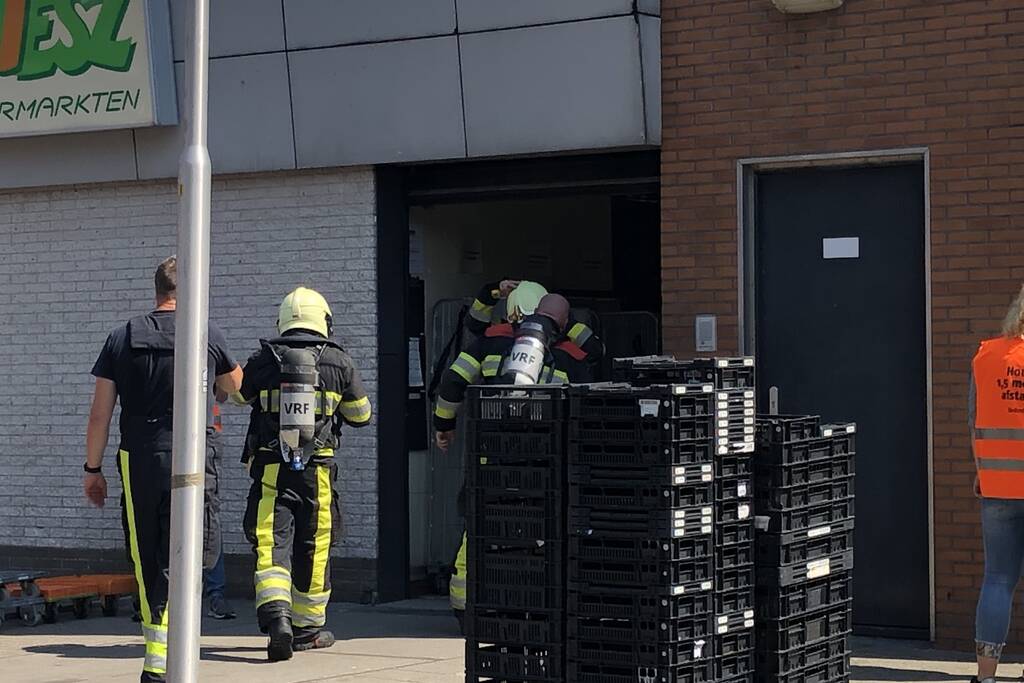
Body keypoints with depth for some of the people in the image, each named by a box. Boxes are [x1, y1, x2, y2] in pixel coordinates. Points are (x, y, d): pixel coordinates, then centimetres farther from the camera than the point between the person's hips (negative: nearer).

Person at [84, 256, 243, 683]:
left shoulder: (122, 337, 6)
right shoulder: (208, 336, 2)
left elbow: (100, 414, 5)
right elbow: (236, 387, 22)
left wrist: (93, 469, 14)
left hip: (138, 463, 2)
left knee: (145, 559, 13)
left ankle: (157, 638, 22)